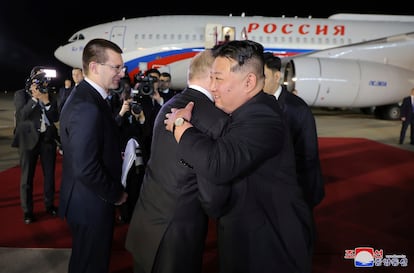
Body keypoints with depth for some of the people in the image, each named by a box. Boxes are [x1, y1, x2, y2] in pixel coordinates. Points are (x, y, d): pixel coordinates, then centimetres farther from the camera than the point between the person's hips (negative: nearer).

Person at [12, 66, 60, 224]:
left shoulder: (51, 97, 8)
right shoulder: (21, 94, -1)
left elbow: (56, 118, 0)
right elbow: (20, 115, -14)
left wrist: (47, 102, -10)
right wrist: (35, 98, -16)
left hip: (48, 139, 3)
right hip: (29, 139, -3)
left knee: (49, 174, 11)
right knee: (27, 177, 4)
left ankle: (49, 205, 27)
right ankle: (27, 211, 16)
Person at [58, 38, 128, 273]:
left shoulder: (87, 96, 6)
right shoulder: (86, 106, -27)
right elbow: (85, 169, -30)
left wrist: (116, 157, 3)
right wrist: (116, 193, -17)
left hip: (90, 200, 10)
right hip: (91, 204, -9)